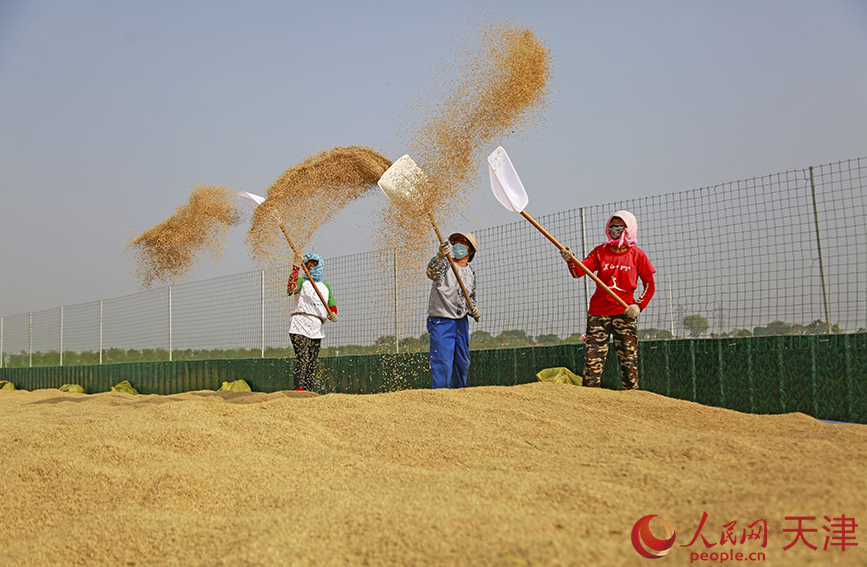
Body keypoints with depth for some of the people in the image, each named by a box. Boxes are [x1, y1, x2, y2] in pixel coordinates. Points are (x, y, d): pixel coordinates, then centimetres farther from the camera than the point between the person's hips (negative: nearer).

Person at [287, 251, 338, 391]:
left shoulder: (325, 286, 24)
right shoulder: (301, 281, 7)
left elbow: (332, 305, 24)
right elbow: (291, 286, -16)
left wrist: (332, 314, 1)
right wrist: (296, 267, -28)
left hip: (317, 329, 5)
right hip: (300, 325, -5)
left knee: (312, 363, 6)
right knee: (302, 358, -19)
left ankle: (308, 391, 10)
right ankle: (299, 388, -26)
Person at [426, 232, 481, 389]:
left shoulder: (471, 272, 10)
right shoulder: (444, 263, -7)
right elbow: (432, 273, -31)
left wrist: (473, 309, 0)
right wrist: (439, 256, -50)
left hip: (461, 322, 6)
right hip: (441, 321, -6)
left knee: (463, 362, 15)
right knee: (442, 361, -11)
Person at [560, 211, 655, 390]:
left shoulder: (637, 255, 5)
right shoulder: (600, 251, 9)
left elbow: (649, 284, 7)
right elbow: (579, 272, -3)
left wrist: (639, 305, -8)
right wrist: (571, 260, -23)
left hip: (625, 312, -1)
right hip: (598, 311, 1)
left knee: (629, 360, -2)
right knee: (592, 359, -4)